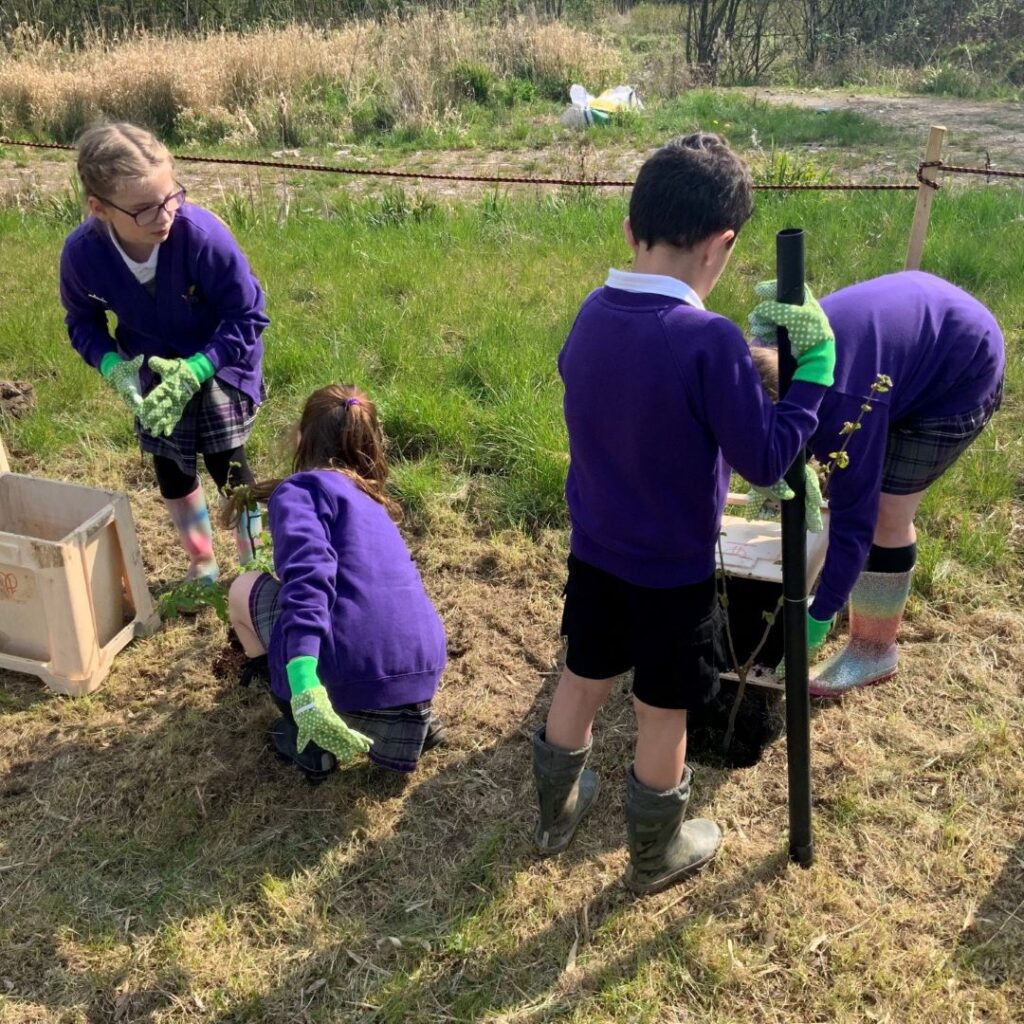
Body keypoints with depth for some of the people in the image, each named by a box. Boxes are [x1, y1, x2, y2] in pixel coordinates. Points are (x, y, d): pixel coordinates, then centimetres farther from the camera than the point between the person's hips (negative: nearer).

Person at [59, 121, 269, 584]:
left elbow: (247, 315, -24)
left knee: (226, 462, -2)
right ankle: (202, 565, 34)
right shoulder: (81, 252, -25)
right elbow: (83, 323, -6)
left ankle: (253, 564, 23)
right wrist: (114, 368, -25)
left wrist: (194, 371, -31)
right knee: (171, 469, 11)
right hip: (154, 371, 3)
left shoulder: (201, 233, -35)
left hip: (218, 362, -3)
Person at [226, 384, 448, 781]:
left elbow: (307, 578, -17)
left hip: (354, 675, -7)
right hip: (425, 668, 7)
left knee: (245, 587, 19)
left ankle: (311, 739, 15)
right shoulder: (371, 501, 26)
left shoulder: (298, 489, 4)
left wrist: (303, 686, -28)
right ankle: (411, 711, 17)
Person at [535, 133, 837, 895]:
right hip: (673, 572, -6)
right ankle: (656, 857, 35)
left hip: (594, 554, 6)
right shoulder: (710, 340, -26)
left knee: (581, 685, 23)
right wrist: (815, 368, -11)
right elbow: (766, 461, -21)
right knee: (664, 716, 14)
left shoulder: (594, 314, -5)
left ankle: (557, 814, 45)